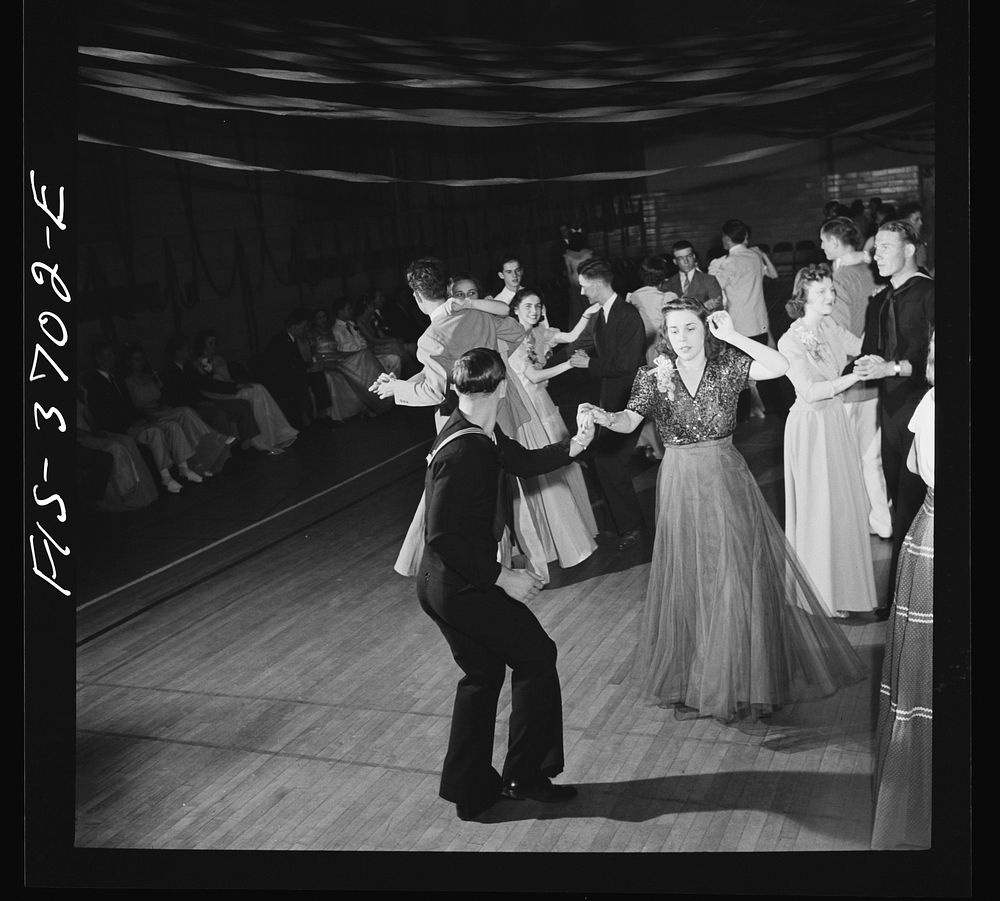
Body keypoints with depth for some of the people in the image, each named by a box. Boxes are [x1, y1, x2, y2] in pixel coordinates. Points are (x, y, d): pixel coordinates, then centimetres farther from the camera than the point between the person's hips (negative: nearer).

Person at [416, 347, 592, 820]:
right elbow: (444, 537, -29)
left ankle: (470, 789, 31)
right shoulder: (464, 452, -28)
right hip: (459, 585, -10)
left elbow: (522, 462, 19)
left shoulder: (481, 434, 3)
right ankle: (525, 776, 21)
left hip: (444, 584, 10)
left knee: (483, 674, 20)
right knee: (536, 656, 6)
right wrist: (502, 577, -23)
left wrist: (570, 447, 9)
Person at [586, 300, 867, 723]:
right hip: (681, 484, 0)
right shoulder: (654, 375, -5)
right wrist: (605, 418, -39)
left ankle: (741, 672, 23)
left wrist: (732, 337, -18)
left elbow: (780, 367, -18)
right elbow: (630, 420, -19)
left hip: (726, 480, 0)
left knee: (739, 572, 4)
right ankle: (691, 675, 26)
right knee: (689, 576, 9)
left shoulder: (727, 365, -4)